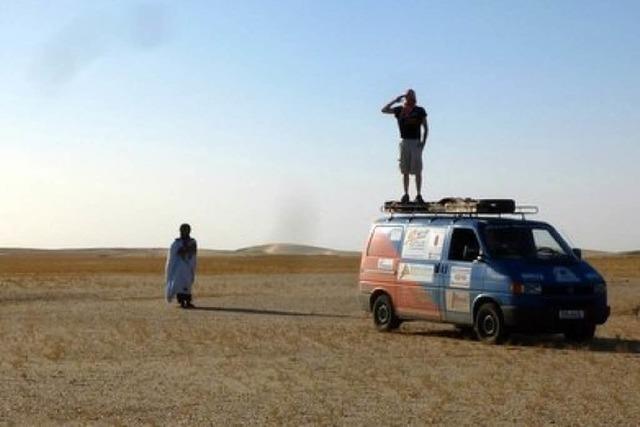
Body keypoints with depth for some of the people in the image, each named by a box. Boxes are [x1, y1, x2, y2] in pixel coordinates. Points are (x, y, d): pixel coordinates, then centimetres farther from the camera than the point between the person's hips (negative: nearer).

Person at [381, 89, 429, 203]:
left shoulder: (420, 110, 4)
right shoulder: (399, 110, 8)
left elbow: (426, 128, 5)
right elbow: (384, 110, 0)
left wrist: (423, 142, -7)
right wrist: (395, 100, -3)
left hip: (416, 143, -2)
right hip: (404, 142, 2)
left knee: (417, 171, -5)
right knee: (405, 171, 2)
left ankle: (419, 195, -1)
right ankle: (406, 195, 7)